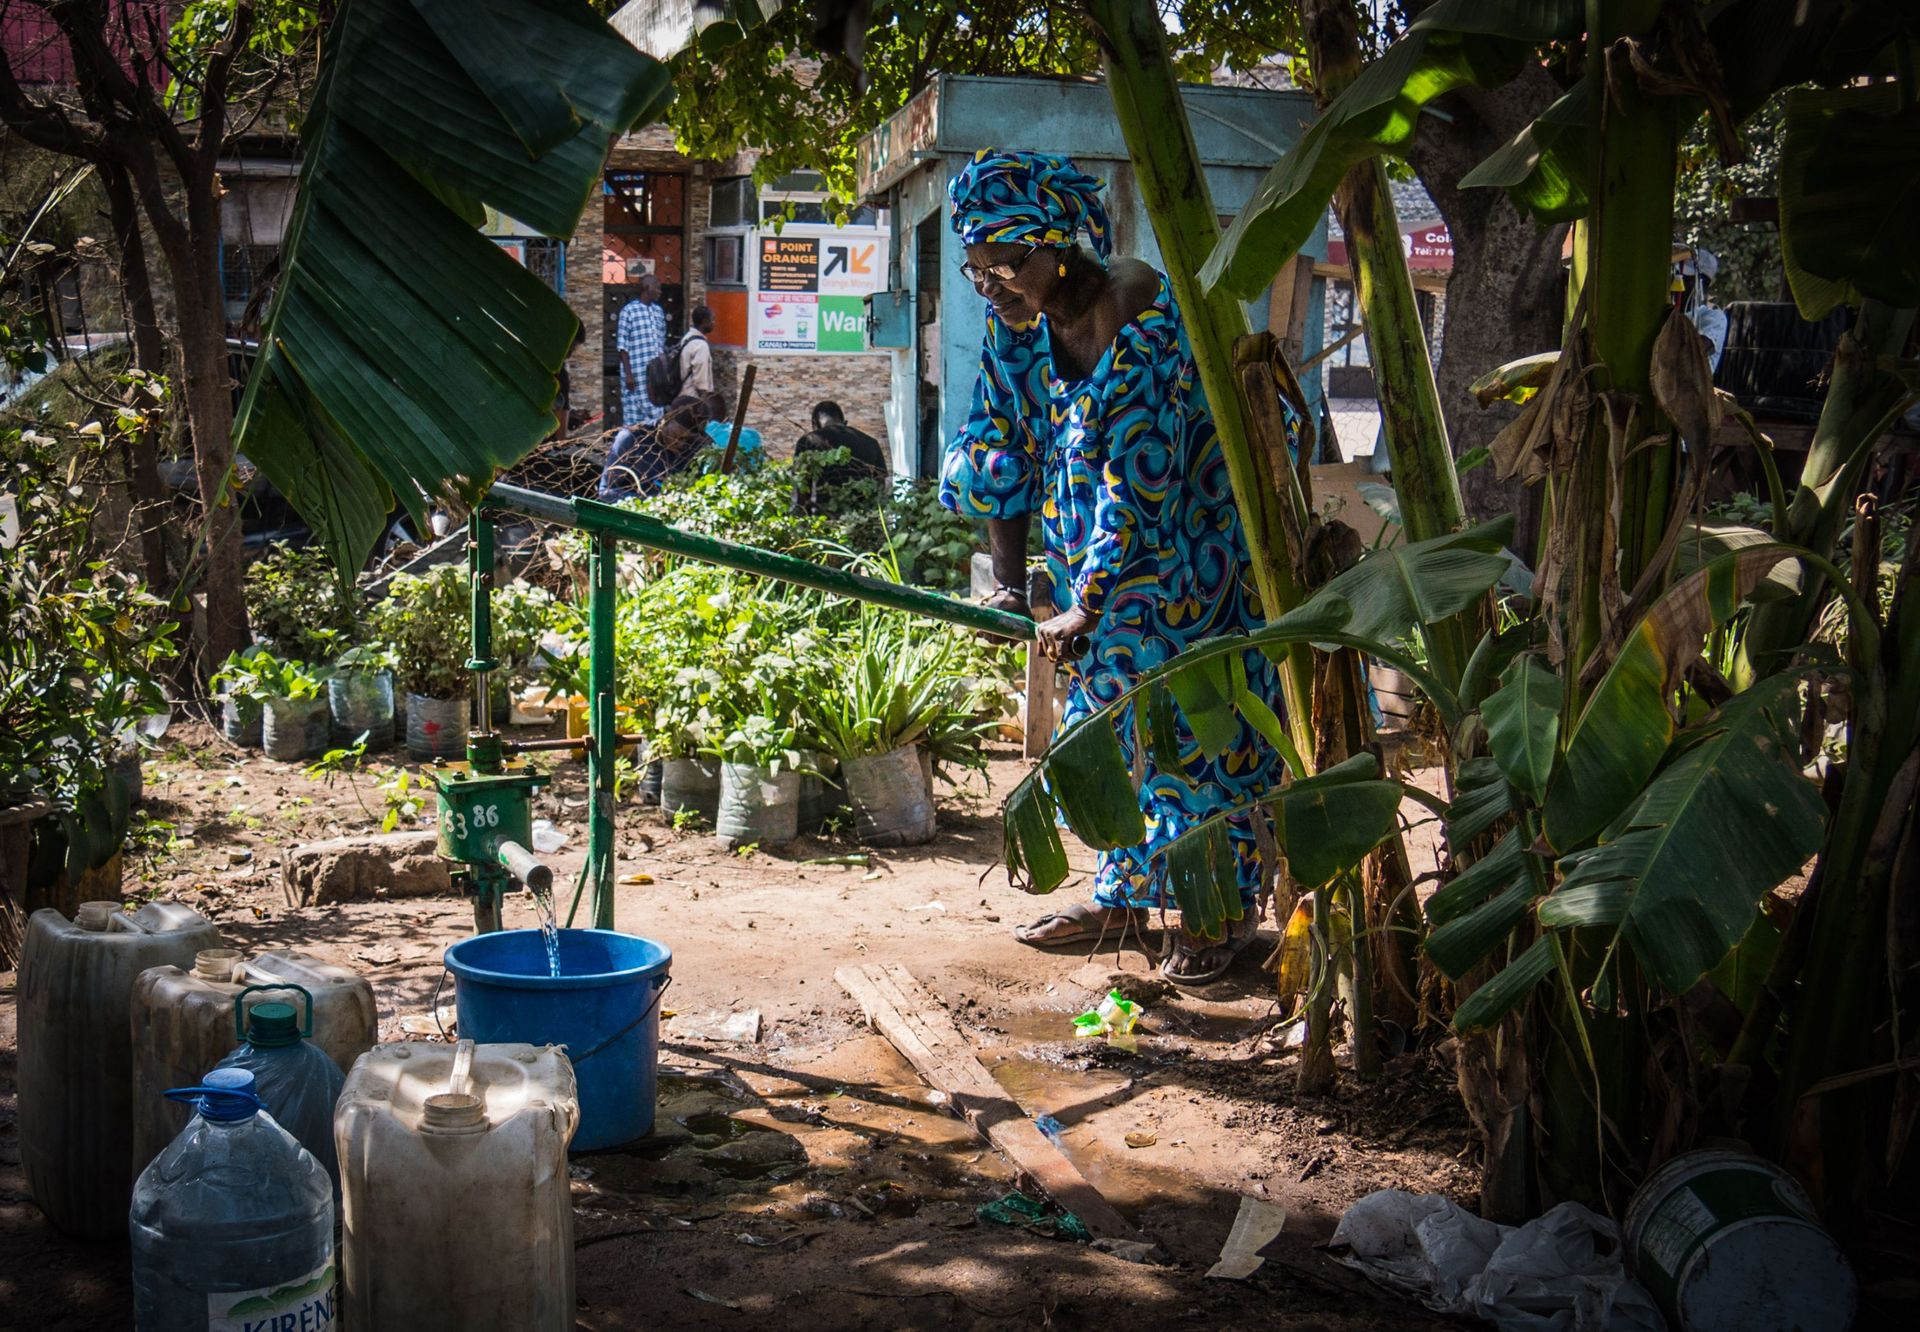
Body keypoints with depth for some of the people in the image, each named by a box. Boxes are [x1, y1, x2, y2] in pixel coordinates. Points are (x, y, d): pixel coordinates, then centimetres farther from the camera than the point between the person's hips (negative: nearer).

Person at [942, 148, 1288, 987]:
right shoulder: (1016, 324, -6)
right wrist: (1009, 584, -4)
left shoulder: (1145, 321, -28)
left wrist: (1087, 607, -28)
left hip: (1193, 547, -7)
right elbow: (1002, 453, 0)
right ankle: (1124, 894, 26)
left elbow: (1138, 478, -29)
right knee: (1110, 709, 13)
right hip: (1098, 554, 7)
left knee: (1196, 714, -1)